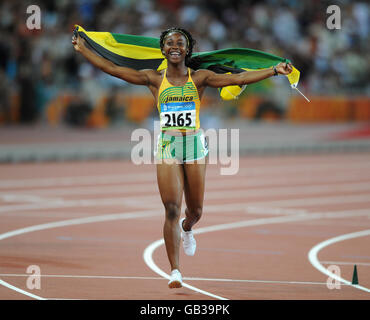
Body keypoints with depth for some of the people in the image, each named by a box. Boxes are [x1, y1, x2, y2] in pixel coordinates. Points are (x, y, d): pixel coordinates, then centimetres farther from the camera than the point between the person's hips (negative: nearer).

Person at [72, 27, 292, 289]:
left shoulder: (199, 78, 2)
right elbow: (113, 69, 2)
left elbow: (238, 78, -4)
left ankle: (187, 229, 49)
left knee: (195, 210, 9)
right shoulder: (155, 79, 3)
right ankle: (175, 272, -7)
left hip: (195, 144, 1)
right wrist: (83, 50, -1)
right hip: (167, 146, -1)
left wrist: (274, 71, -11)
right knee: (172, 209, -10)